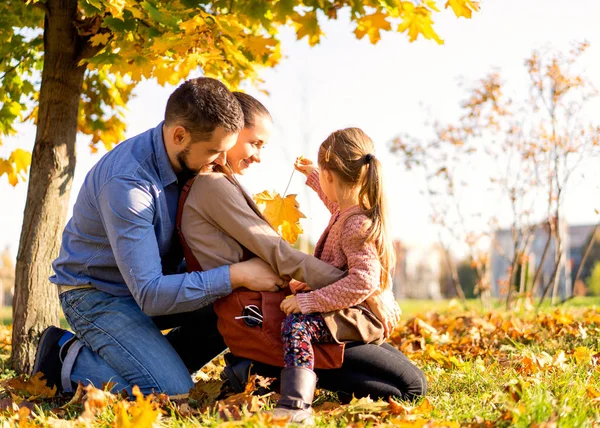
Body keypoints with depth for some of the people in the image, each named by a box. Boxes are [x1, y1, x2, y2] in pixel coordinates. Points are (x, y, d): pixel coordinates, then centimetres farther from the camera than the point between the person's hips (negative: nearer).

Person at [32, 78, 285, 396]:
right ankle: (69, 360, -2)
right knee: (173, 393, -21)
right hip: (98, 294, -8)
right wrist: (236, 276, -34)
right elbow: (151, 295, -35)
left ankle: (158, 361, 3)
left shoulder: (185, 159, -9)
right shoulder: (126, 182, -33)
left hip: (153, 279, 8)